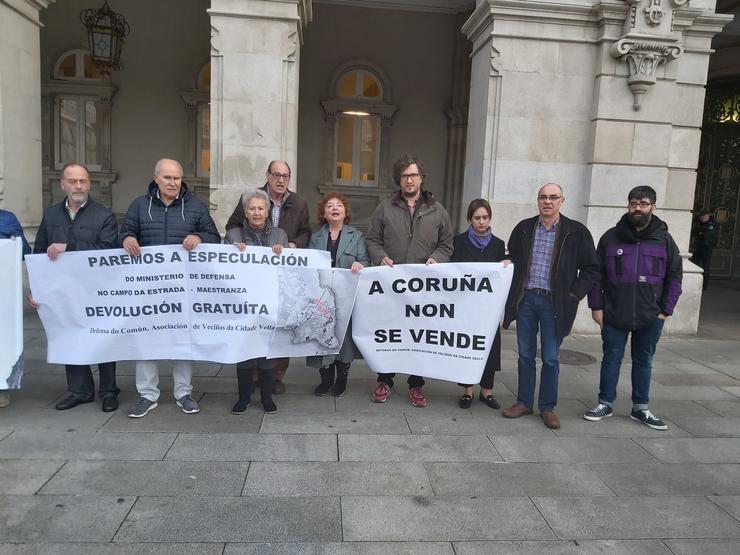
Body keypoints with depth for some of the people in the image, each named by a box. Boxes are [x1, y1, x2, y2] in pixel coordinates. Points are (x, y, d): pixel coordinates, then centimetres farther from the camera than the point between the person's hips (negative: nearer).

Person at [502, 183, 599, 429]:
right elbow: (512, 259, 16)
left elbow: (591, 269, 2)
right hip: (525, 299, 3)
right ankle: (524, 402, 23)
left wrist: (574, 294, -7)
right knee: (525, 355, 10)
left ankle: (547, 407, 18)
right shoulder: (523, 228, 5)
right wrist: (514, 292, 6)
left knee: (550, 358, 4)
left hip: (554, 303, -2)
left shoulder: (576, 232, -3)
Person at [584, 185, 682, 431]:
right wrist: (596, 306, -3)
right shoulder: (611, 237, -1)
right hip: (614, 315, -1)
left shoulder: (664, 239, 1)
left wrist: (665, 310, -2)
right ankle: (606, 403, 22)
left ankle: (641, 408, 26)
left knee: (644, 361, 13)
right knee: (611, 359, 9)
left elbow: (674, 277, 3)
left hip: (650, 318, 1)